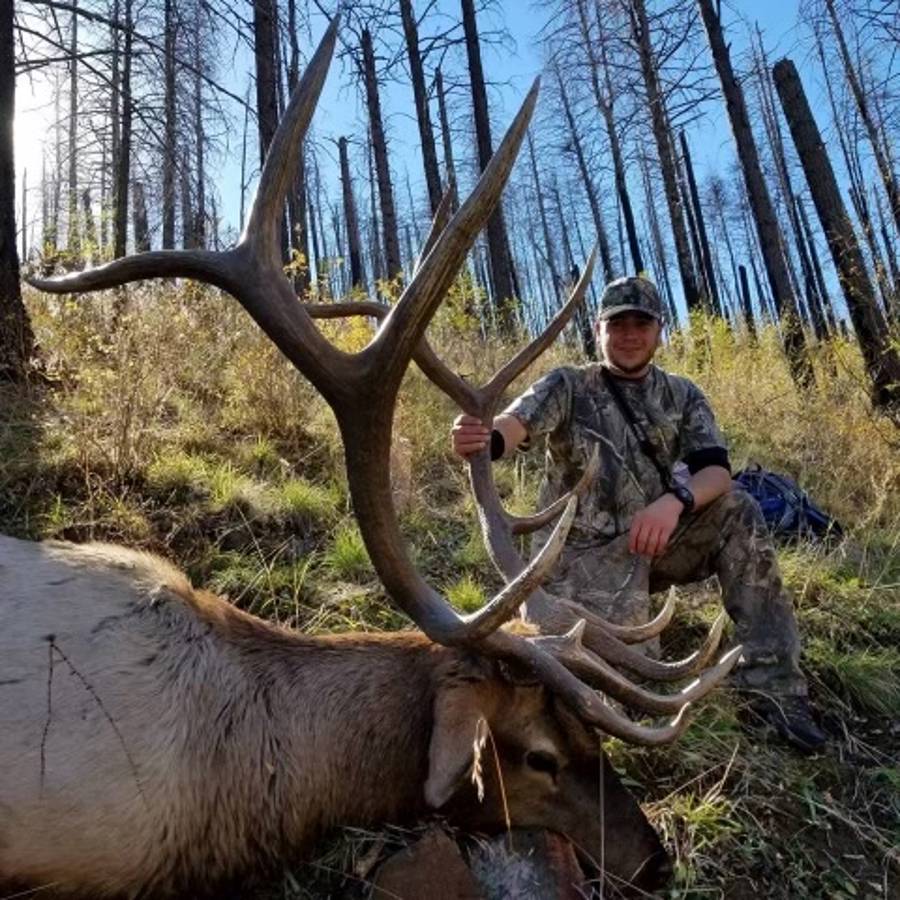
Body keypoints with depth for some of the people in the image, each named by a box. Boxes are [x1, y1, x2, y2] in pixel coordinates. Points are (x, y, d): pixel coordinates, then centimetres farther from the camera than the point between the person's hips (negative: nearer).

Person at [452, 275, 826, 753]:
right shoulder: (567, 386, -5)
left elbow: (716, 470, -10)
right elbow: (517, 423, -25)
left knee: (738, 512, -20)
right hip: (581, 553, -3)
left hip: (651, 542, 4)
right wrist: (486, 438, -51)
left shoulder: (682, 396, 4)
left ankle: (772, 681, -12)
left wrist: (676, 499, -34)